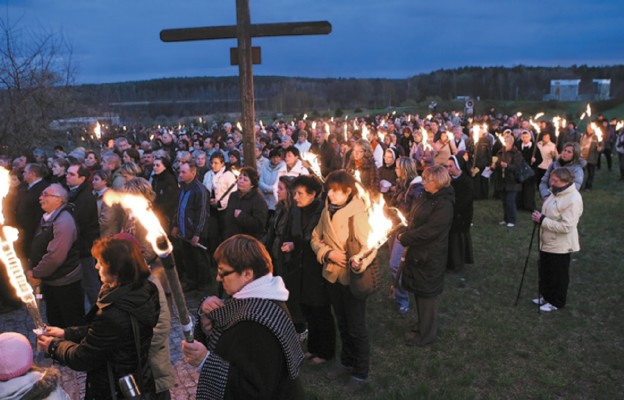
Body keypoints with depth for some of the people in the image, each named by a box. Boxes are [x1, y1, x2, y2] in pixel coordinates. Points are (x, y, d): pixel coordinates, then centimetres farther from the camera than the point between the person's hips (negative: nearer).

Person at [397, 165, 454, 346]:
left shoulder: (444, 205, -22)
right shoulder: (425, 198, 5)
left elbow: (427, 232, -25)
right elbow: (412, 219, 14)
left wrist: (404, 238, -15)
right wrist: (406, 235, -2)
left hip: (430, 257, -8)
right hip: (417, 253, 8)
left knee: (427, 294, 6)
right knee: (419, 291, 21)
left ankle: (426, 335, 22)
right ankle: (425, 325, 40)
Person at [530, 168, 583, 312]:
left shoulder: (572, 200, -26)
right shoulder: (556, 192, 4)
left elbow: (566, 226, -29)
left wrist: (542, 220, -26)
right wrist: (540, 217, 3)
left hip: (560, 245, -9)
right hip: (548, 242, 9)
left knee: (558, 275, 9)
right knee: (545, 271, 22)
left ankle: (556, 302, 26)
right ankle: (546, 295, 41)